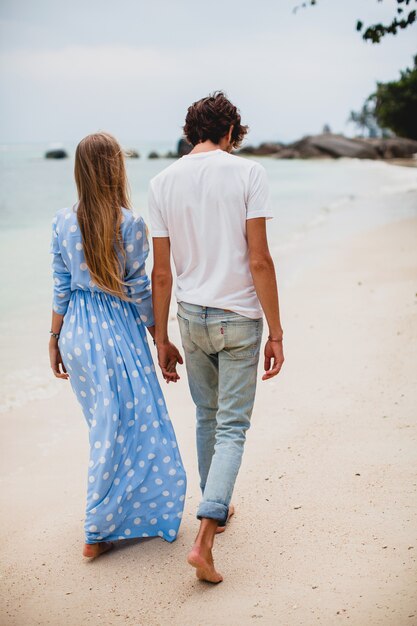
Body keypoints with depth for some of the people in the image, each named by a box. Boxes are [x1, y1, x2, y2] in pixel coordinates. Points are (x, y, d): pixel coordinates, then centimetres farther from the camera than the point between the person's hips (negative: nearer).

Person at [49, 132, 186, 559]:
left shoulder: (63, 222, 0)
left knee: (105, 428, 21)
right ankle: (98, 533, 12)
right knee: (125, 430, 6)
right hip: (118, 335, -6)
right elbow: (139, 290, -9)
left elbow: (61, 288, 4)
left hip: (77, 334, 6)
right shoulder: (130, 224, -13)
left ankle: (132, 508, 38)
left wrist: (55, 339, 13)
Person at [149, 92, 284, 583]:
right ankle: (204, 539, -7)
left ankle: (215, 508, 37)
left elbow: (162, 273, 2)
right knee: (232, 427, 3)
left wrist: (161, 339, 10)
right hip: (240, 319, -3)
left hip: (192, 317, 4)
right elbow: (259, 260, -14)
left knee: (207, 416, 21)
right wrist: (276, 332, -8)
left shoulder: (163, 182, 0)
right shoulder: (247, 172, -9)